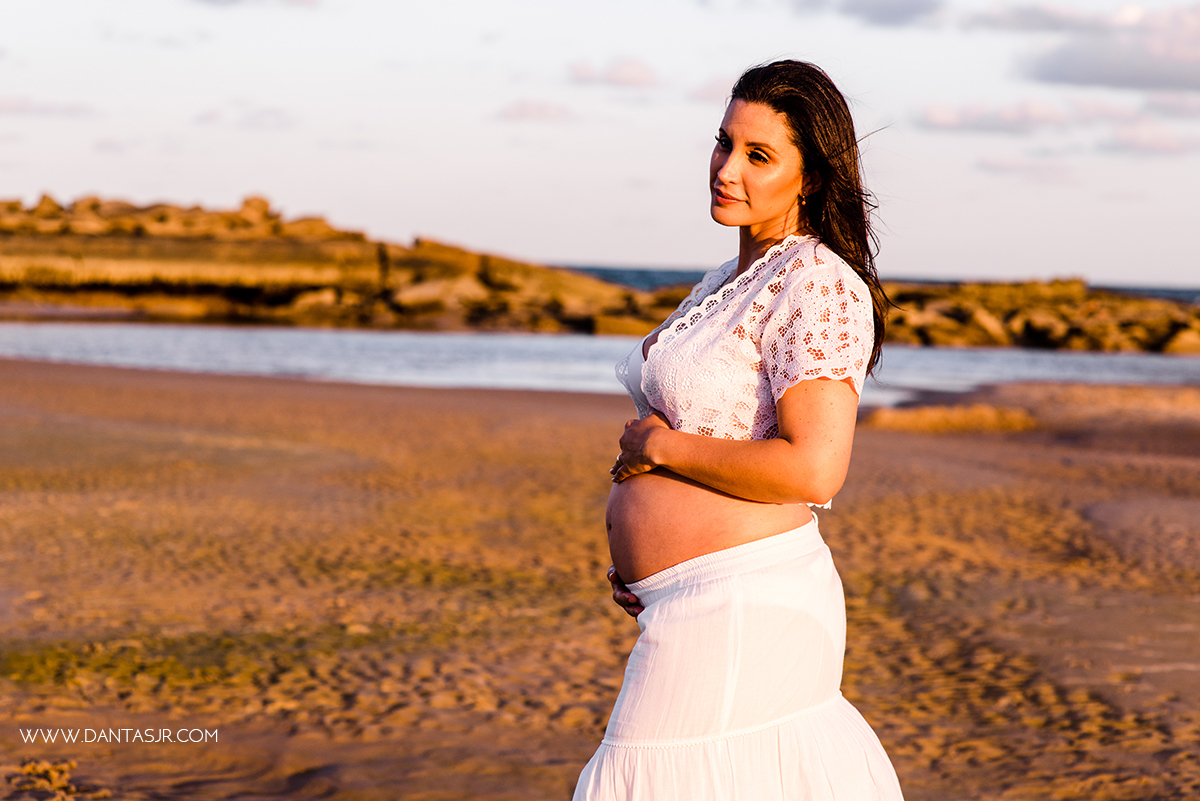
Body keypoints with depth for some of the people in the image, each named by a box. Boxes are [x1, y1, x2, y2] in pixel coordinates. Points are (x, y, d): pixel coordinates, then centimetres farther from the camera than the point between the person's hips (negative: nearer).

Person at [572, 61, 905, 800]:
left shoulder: (820, 285, -15)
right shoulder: (731, 282, 14)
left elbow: (812, 469, -25)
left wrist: (658, 446, -14)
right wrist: (640, 552, 11)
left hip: (739, 612, -10)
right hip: (708, 601, 10)